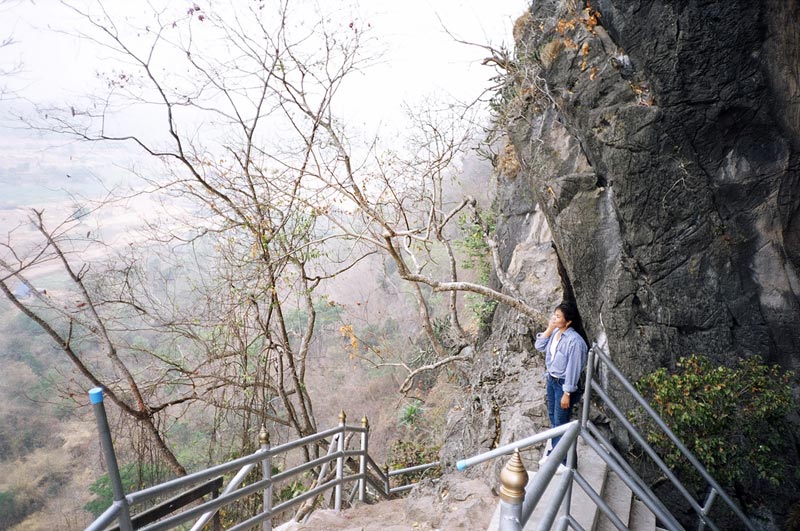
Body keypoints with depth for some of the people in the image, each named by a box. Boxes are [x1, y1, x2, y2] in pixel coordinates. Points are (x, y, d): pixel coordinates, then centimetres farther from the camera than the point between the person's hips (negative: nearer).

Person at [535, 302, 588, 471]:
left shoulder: (574, 340, -25)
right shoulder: (555, 332, -1)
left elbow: (573, 368, -22)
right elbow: (540, 347, 4)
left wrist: (567, 393, -18)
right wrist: (548, 329, -8)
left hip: (563, 384, -8)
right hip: (551, 380, 8)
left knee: (561, 422, 6)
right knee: (552, 418, 21)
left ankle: (564, 460, 24)